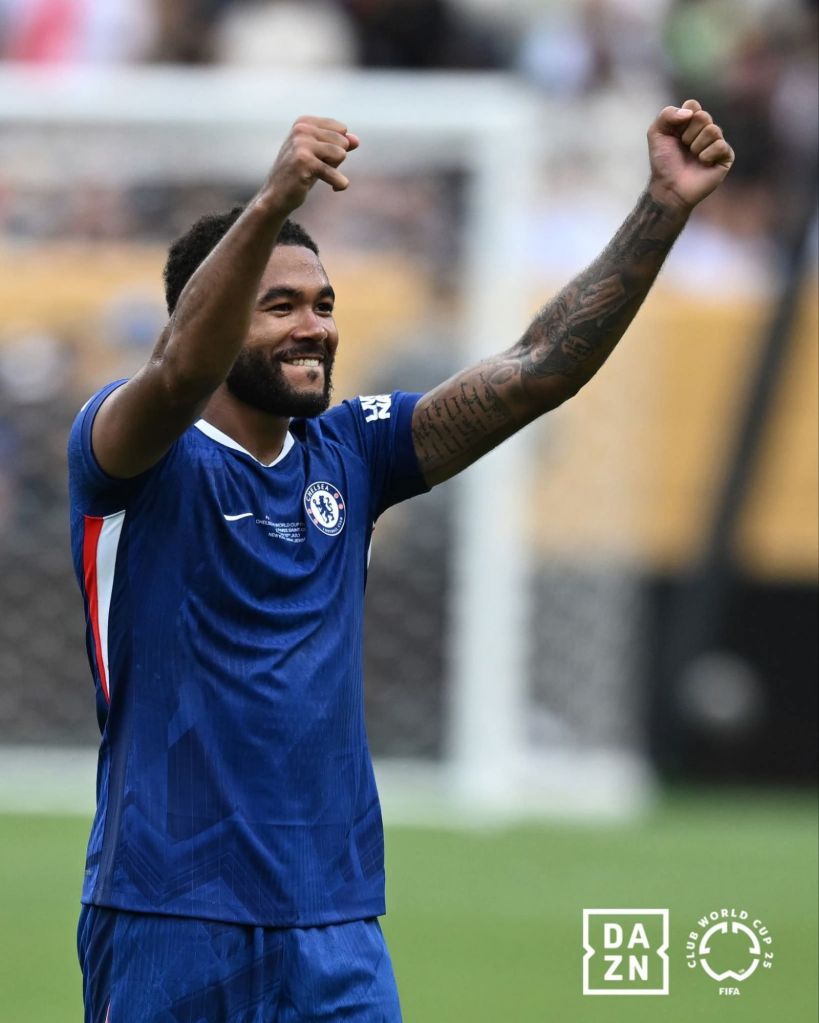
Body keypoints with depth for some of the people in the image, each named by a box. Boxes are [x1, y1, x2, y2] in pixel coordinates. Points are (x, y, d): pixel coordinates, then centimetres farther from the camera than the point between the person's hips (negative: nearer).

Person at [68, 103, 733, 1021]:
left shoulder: (348, 454, 11)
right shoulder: (138, 455, -5)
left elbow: (540, 369, 5)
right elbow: (183, 371, -29)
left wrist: (664, 206, -5)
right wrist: (271, 206, -44)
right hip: (168, 916, -5)